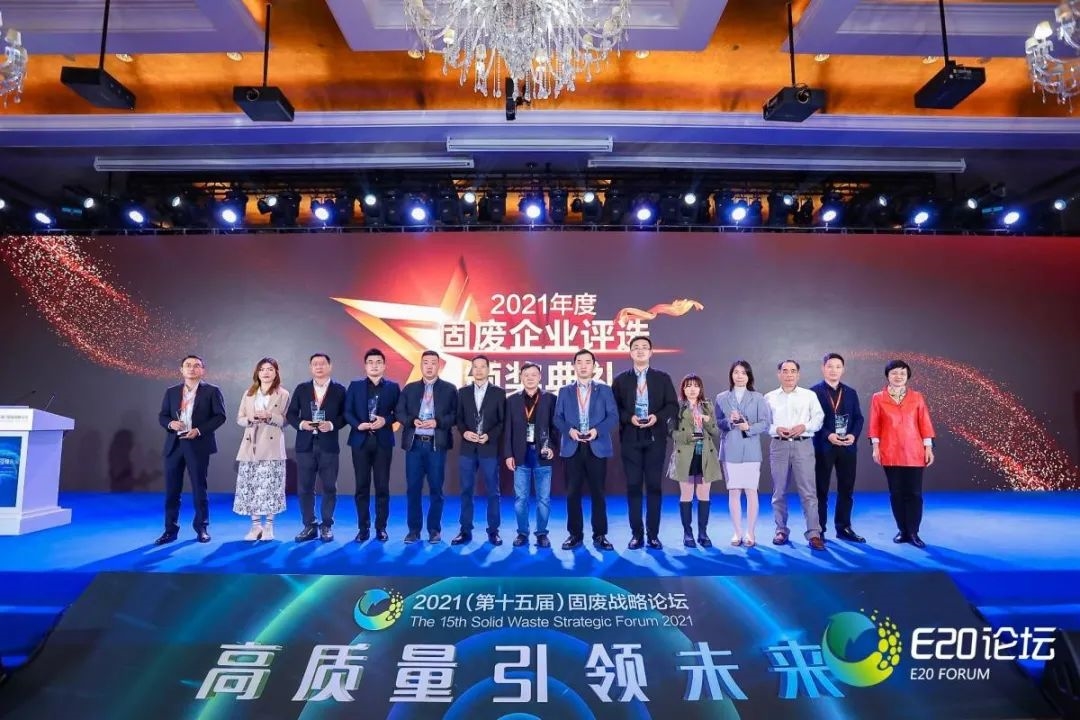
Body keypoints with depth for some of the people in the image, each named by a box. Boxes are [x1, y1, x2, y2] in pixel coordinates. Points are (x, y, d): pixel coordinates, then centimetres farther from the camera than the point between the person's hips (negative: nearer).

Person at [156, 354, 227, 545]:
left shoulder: (212, 391, 1)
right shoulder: (171, 392, 12)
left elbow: (220, 416, -5)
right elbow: (162, 416, 12)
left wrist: (199, 430, -16)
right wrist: (170, 424, -11)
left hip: (198, 445, -3)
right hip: (174, 445, 3)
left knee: (199, 489, 4)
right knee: (172, 490, 6)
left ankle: (201, 528, 15)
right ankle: (170, 530, 16)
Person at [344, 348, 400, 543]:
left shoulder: (393, 387, 6)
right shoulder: (355, 386, 8)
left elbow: (399, 412, 3)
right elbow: (347, 412, 2)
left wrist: (385, 421, -15)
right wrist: (358, 425, -14)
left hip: (383, 441, -1)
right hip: (361, 440, 1)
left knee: (382, 486, 2)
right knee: (362, 486, 5)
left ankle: (381, 528, 11)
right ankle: (363, 528, 13)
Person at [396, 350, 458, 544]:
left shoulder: (449, 389, 4)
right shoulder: (409, 388, 11)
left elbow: (455, 415, -1)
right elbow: (399, 413, 7)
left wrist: (437, 422, -16)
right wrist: (412, 421, -12)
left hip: (437, 444, -2)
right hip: (414, 444, 2)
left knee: (436, 488, 4)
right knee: (413, 488, 5)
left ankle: (434, 529, 15)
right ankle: (414, 529, 15)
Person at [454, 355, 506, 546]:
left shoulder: (499, 392, 2)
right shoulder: (463, 392, 9)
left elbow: (503, 421, 0)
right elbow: (459, 418, 9)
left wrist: (489, 436, -13)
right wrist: (464, 432, -10)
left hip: (490, 448, -2)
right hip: (467, 448, 2)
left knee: (493, 492, 3)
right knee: (466, 491, 6)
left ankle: (493, 531, 13)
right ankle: (465, 531, 14)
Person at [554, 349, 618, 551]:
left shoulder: (604, 390, 8)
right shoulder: (564, 391, 11)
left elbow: (613, 416, 0)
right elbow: (558, 418, 5)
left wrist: (597, 430, -16)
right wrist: (570, 430, -14)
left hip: (597, 447, -1)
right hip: (572, 448, 1)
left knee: (598, 493, 3)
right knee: (572, 493, 4)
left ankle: (600, 535, 12)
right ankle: (575, 534, 14)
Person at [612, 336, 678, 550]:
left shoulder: (663, 378, 6)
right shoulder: (621, 380, 6)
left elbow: (673, 406, 3)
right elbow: (614, 409, 3)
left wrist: (657, 417, -14)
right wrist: (629, 418, -14)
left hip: (655, 438, 0)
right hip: (630, 438, 0)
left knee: (654, 486, 3)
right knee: (633, 486, 2)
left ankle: (653, 534, 10)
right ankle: (637, 534, 10)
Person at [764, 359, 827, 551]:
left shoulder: (809, 395, 10)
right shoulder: (770, 397, 11)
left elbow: (819, 417, 3)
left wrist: (804, 426, -14)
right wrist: (776, 429, -11)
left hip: (803, 445, -1)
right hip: (779, 445, 1)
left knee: (808, 491, -6)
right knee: (779, 491, 6)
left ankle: (814, 533, -4)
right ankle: (781, 530, 16)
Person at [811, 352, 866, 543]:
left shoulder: (851, 392, 12)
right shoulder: (814, 391, -1)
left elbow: (858, 417, 8)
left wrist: (853, 435, -11)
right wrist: (828, 435, -19)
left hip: (847, 447, 4)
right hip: (823, 446, -4)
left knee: (846, 489, 9)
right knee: (821, 489, 3)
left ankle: (844, 528, 19)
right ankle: (819, 530, 10)